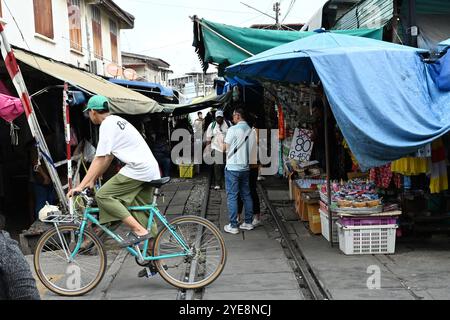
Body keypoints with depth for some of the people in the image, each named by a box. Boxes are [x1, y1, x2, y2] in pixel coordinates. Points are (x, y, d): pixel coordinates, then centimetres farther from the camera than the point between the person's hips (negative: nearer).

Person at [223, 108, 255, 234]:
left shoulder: (233, 129, -14)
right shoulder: (251, 130, 5)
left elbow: (226, 148, -7)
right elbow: (250, 148, 11)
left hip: (232, 168, -6)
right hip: (245, 167, 6)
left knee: (232, 196, -1)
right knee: (246, 195, 14)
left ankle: (233, 226, 1)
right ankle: (248, 222, 20)